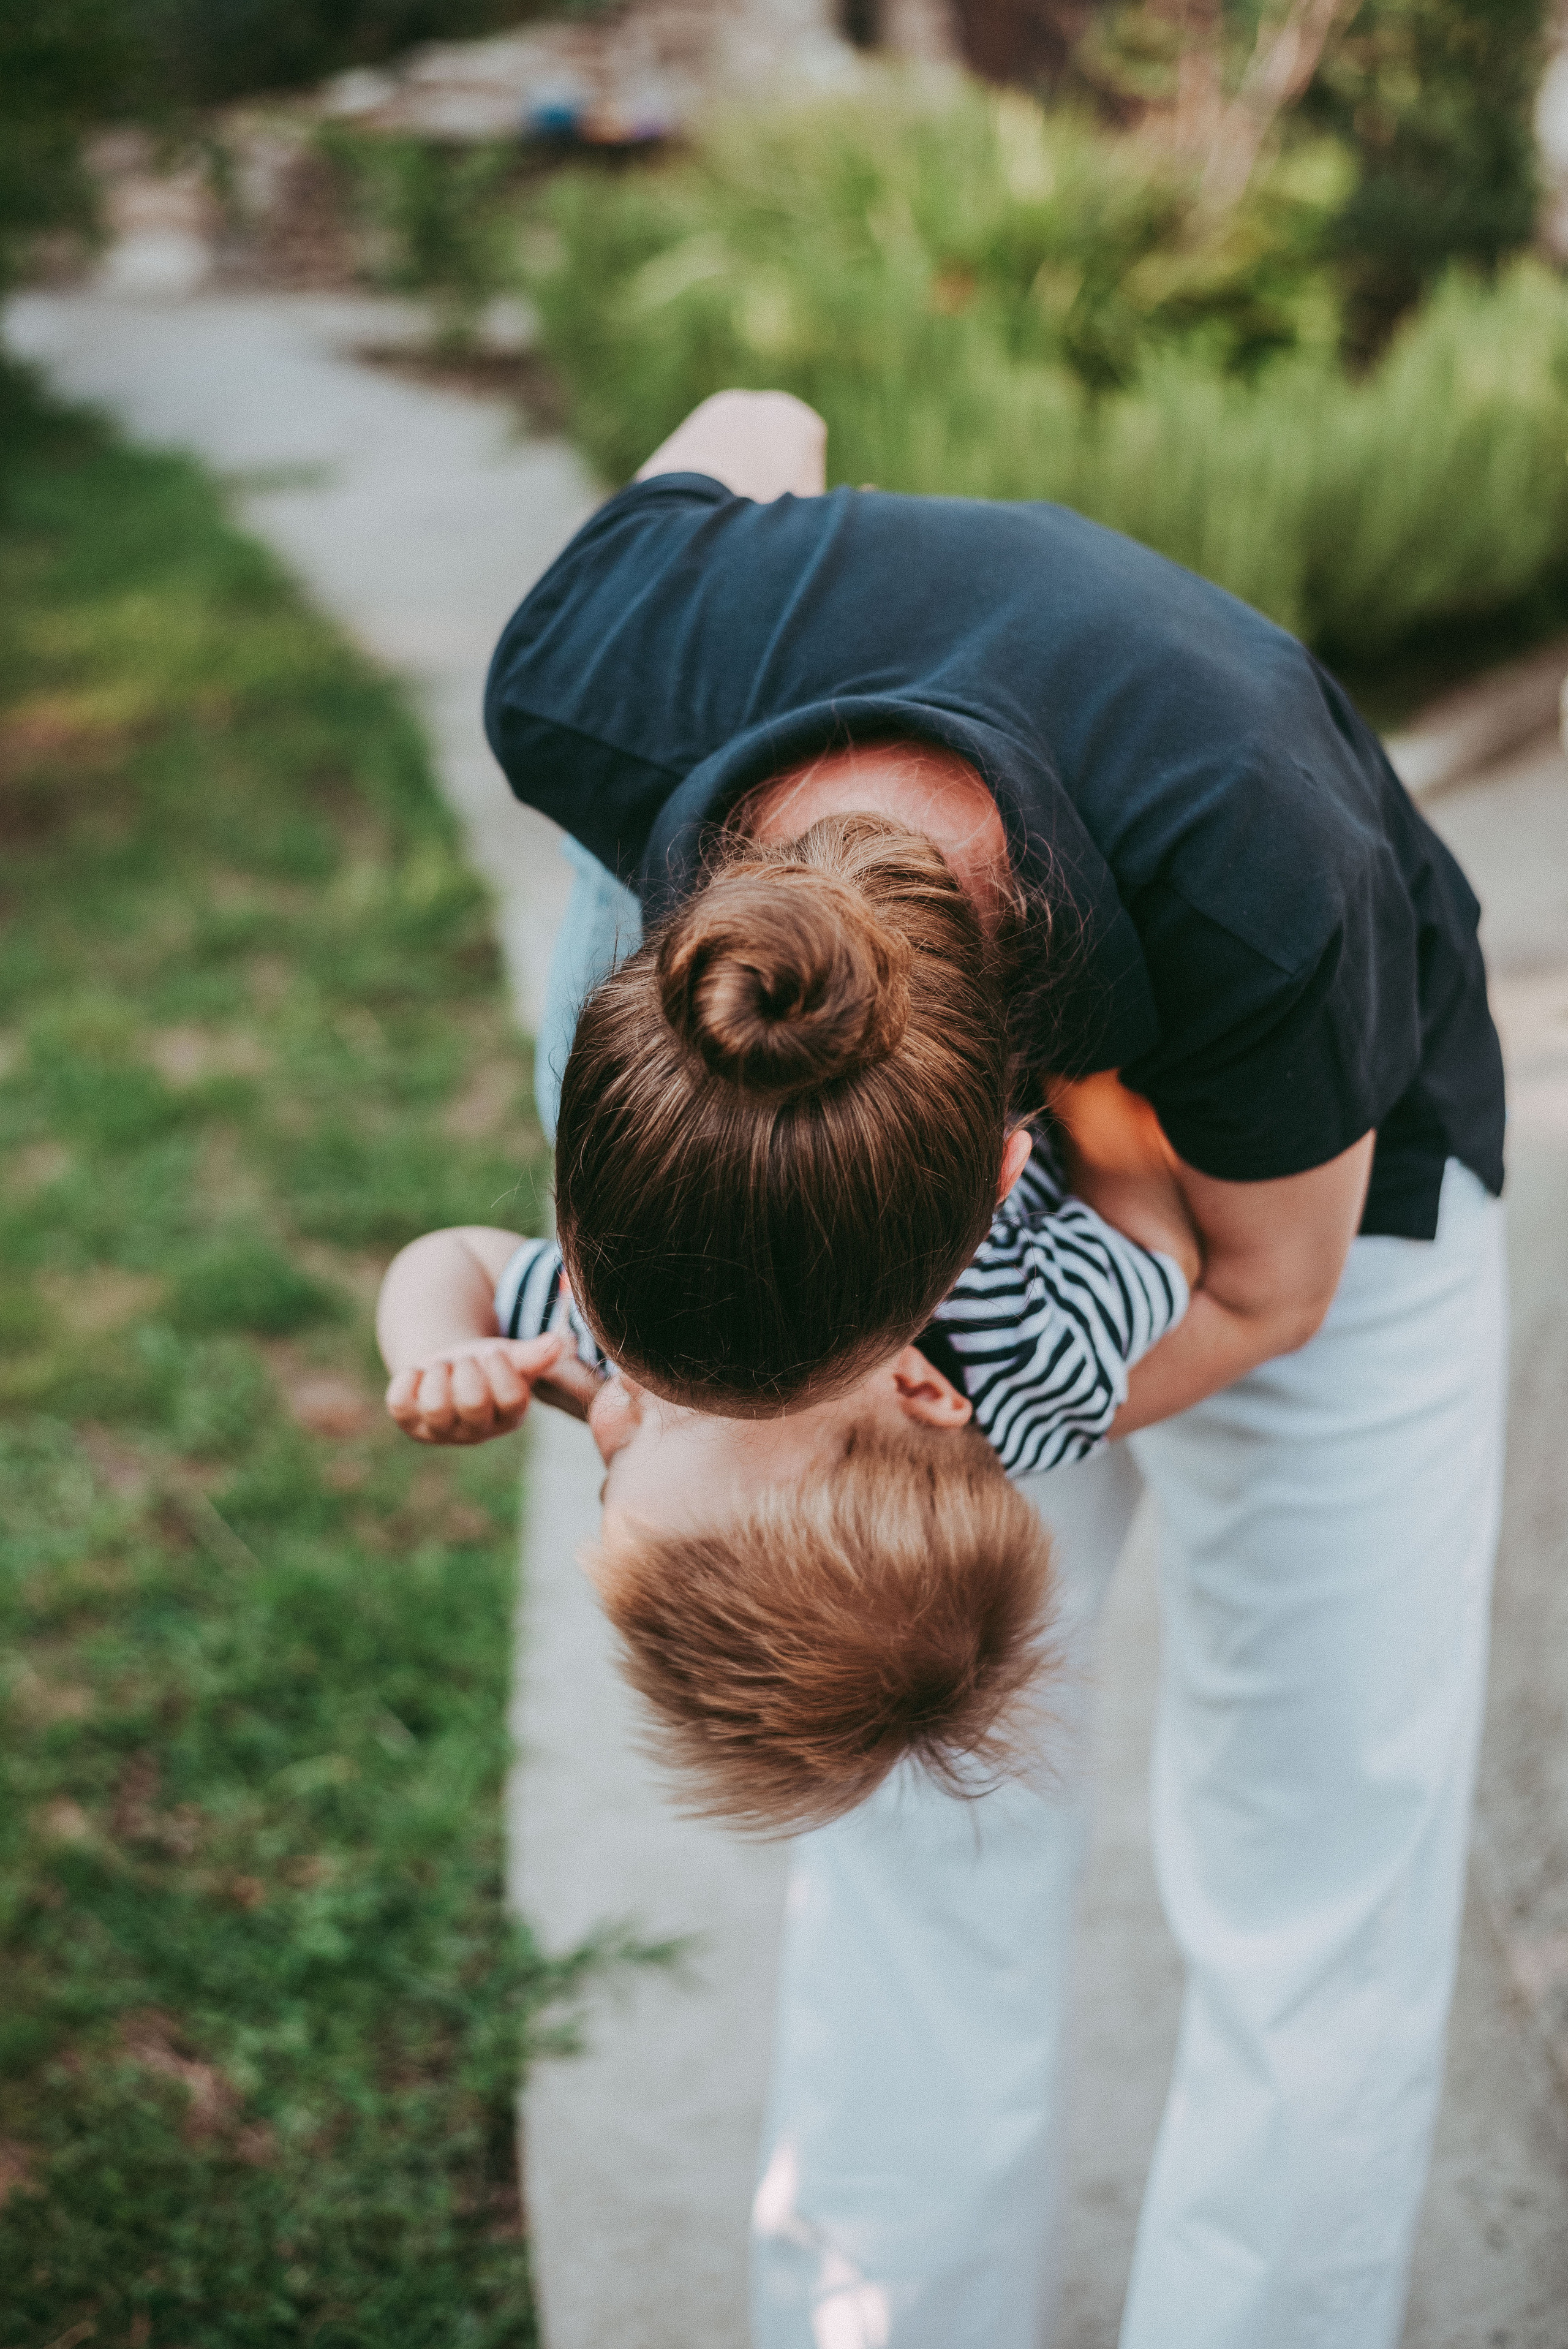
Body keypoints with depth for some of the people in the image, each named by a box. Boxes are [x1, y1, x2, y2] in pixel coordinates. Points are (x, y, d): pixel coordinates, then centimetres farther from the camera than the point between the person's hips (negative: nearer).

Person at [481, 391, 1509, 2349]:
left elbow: (1263, 1286, -20)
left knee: (1315, 1859, 0)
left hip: (1318, 1182, -3)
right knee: (918, 1812, 7)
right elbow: (753, 427, -8)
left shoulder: (1260, 899, -43)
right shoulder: (589, 684, -34)